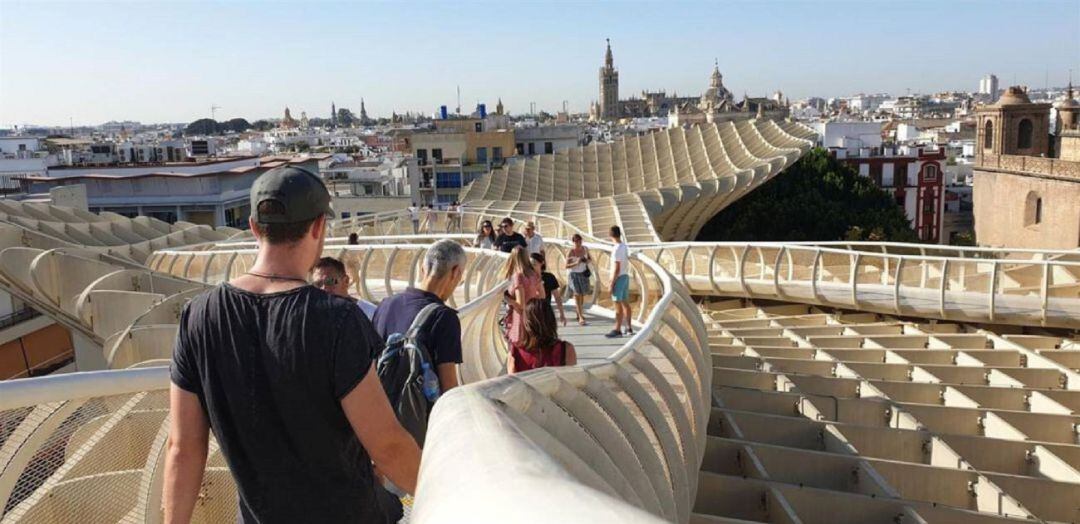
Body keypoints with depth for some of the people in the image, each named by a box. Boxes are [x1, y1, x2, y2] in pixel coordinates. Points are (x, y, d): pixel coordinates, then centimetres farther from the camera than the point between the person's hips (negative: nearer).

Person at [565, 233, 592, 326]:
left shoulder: (585, 248, -4)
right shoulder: (570, 252, -18)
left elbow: (590, 259, 9)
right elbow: (566, 266, -16)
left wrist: (588, 260, -15)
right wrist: (576, 263, -32)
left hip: (583, 273, 5)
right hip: (574, 274, -5)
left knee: (582, 294, 18)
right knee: (577, 294, -10)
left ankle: (579, 310, 44)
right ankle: (581, 318, -12)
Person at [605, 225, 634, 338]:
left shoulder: (617, 250, -19)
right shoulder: (625, 247, 9)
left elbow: (616, 269, -21)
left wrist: (611, 284, -17)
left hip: (618, 279, -9)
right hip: (626, 277, 9)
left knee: (618, 305, -6)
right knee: (625, 303, 13)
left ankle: (617, 330, -4)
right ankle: (629, 328, 18)